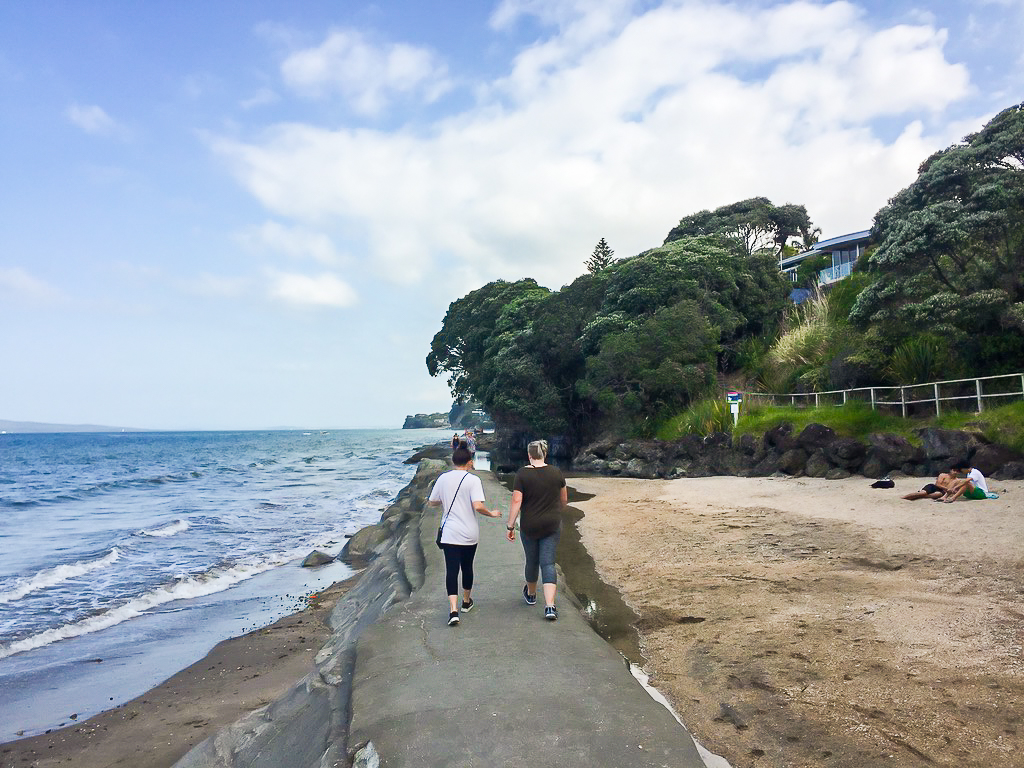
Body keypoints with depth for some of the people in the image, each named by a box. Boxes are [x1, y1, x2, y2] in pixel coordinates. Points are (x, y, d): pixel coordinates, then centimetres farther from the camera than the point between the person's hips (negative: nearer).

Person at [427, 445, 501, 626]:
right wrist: (492, 513, -4)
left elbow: (432, 502, 9)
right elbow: (478, 506, -22)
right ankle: (466, 602, 36)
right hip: (469, 534, -1)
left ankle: (453, 610, -12)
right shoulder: (473, 480, -11)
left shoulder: (443, 478, 0)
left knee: (451, 570, 1)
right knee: (467, 567, 17)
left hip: (449, 533, 1)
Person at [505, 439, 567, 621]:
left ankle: (531, 594, 41)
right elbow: (564, 500, 9)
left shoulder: (522, 474, -11)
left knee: (532, 561, 18)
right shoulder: (556, 472, -2)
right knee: (548, 563, 2)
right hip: (552, 524, 1)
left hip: (529, 526, -1)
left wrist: (510, 526, -8)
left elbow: (516, 501, -14)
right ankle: (550, 606, -9)